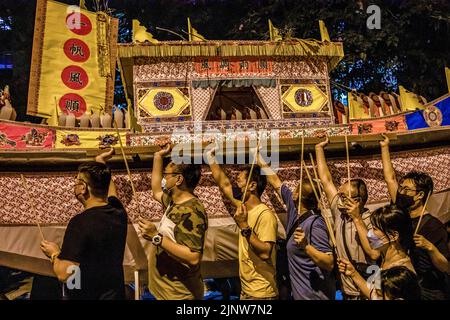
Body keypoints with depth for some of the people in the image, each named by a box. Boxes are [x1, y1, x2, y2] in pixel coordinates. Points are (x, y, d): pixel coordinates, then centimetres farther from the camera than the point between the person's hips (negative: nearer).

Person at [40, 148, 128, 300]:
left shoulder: (80, 223, -24)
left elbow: (64, 274, -26)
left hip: (86, 295, -5)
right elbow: (108, 188, 16)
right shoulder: (118, 213, -6)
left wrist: (54, 254, -7)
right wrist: (101, 162, 28)